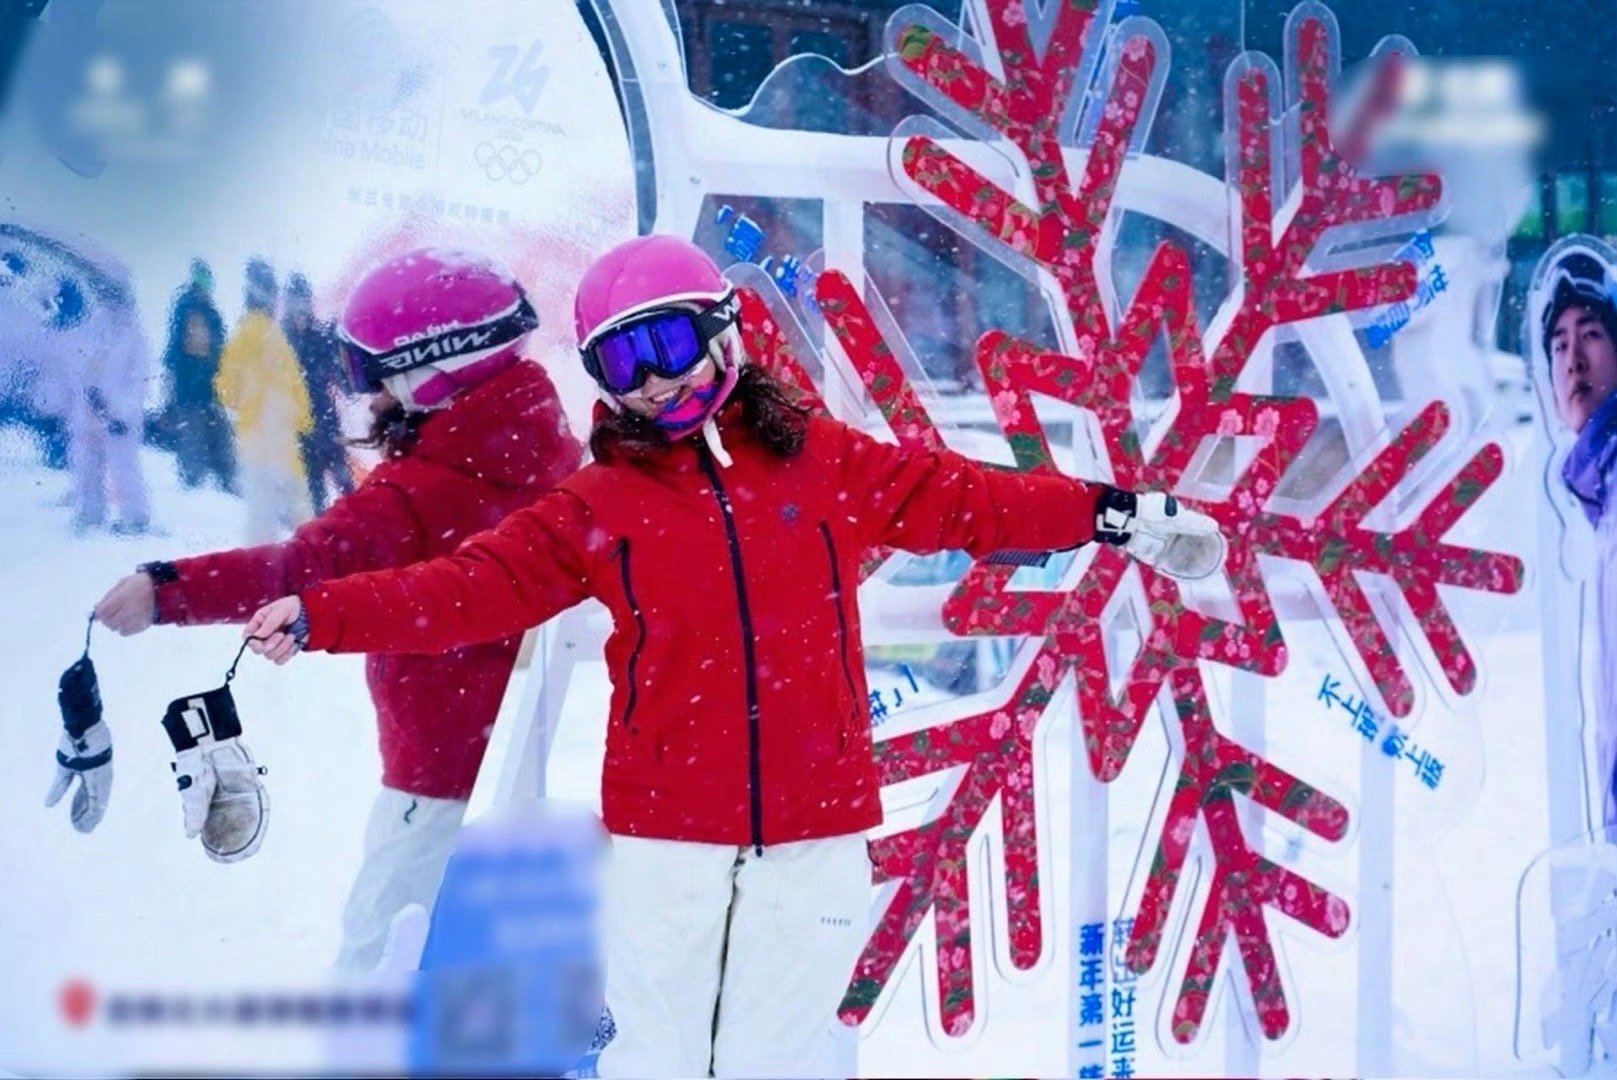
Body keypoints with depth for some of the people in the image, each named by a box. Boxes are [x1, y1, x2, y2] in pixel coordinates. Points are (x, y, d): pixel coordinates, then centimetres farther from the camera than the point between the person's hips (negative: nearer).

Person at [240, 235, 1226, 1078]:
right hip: (666, 827, 0)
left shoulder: (827, 464, 5)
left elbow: (965, 498, 11)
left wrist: (1114, 513, 9)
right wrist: (321, 617, -11)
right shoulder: (599, 505, 3)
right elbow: (472, 588, -1)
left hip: (813, 824, 0)